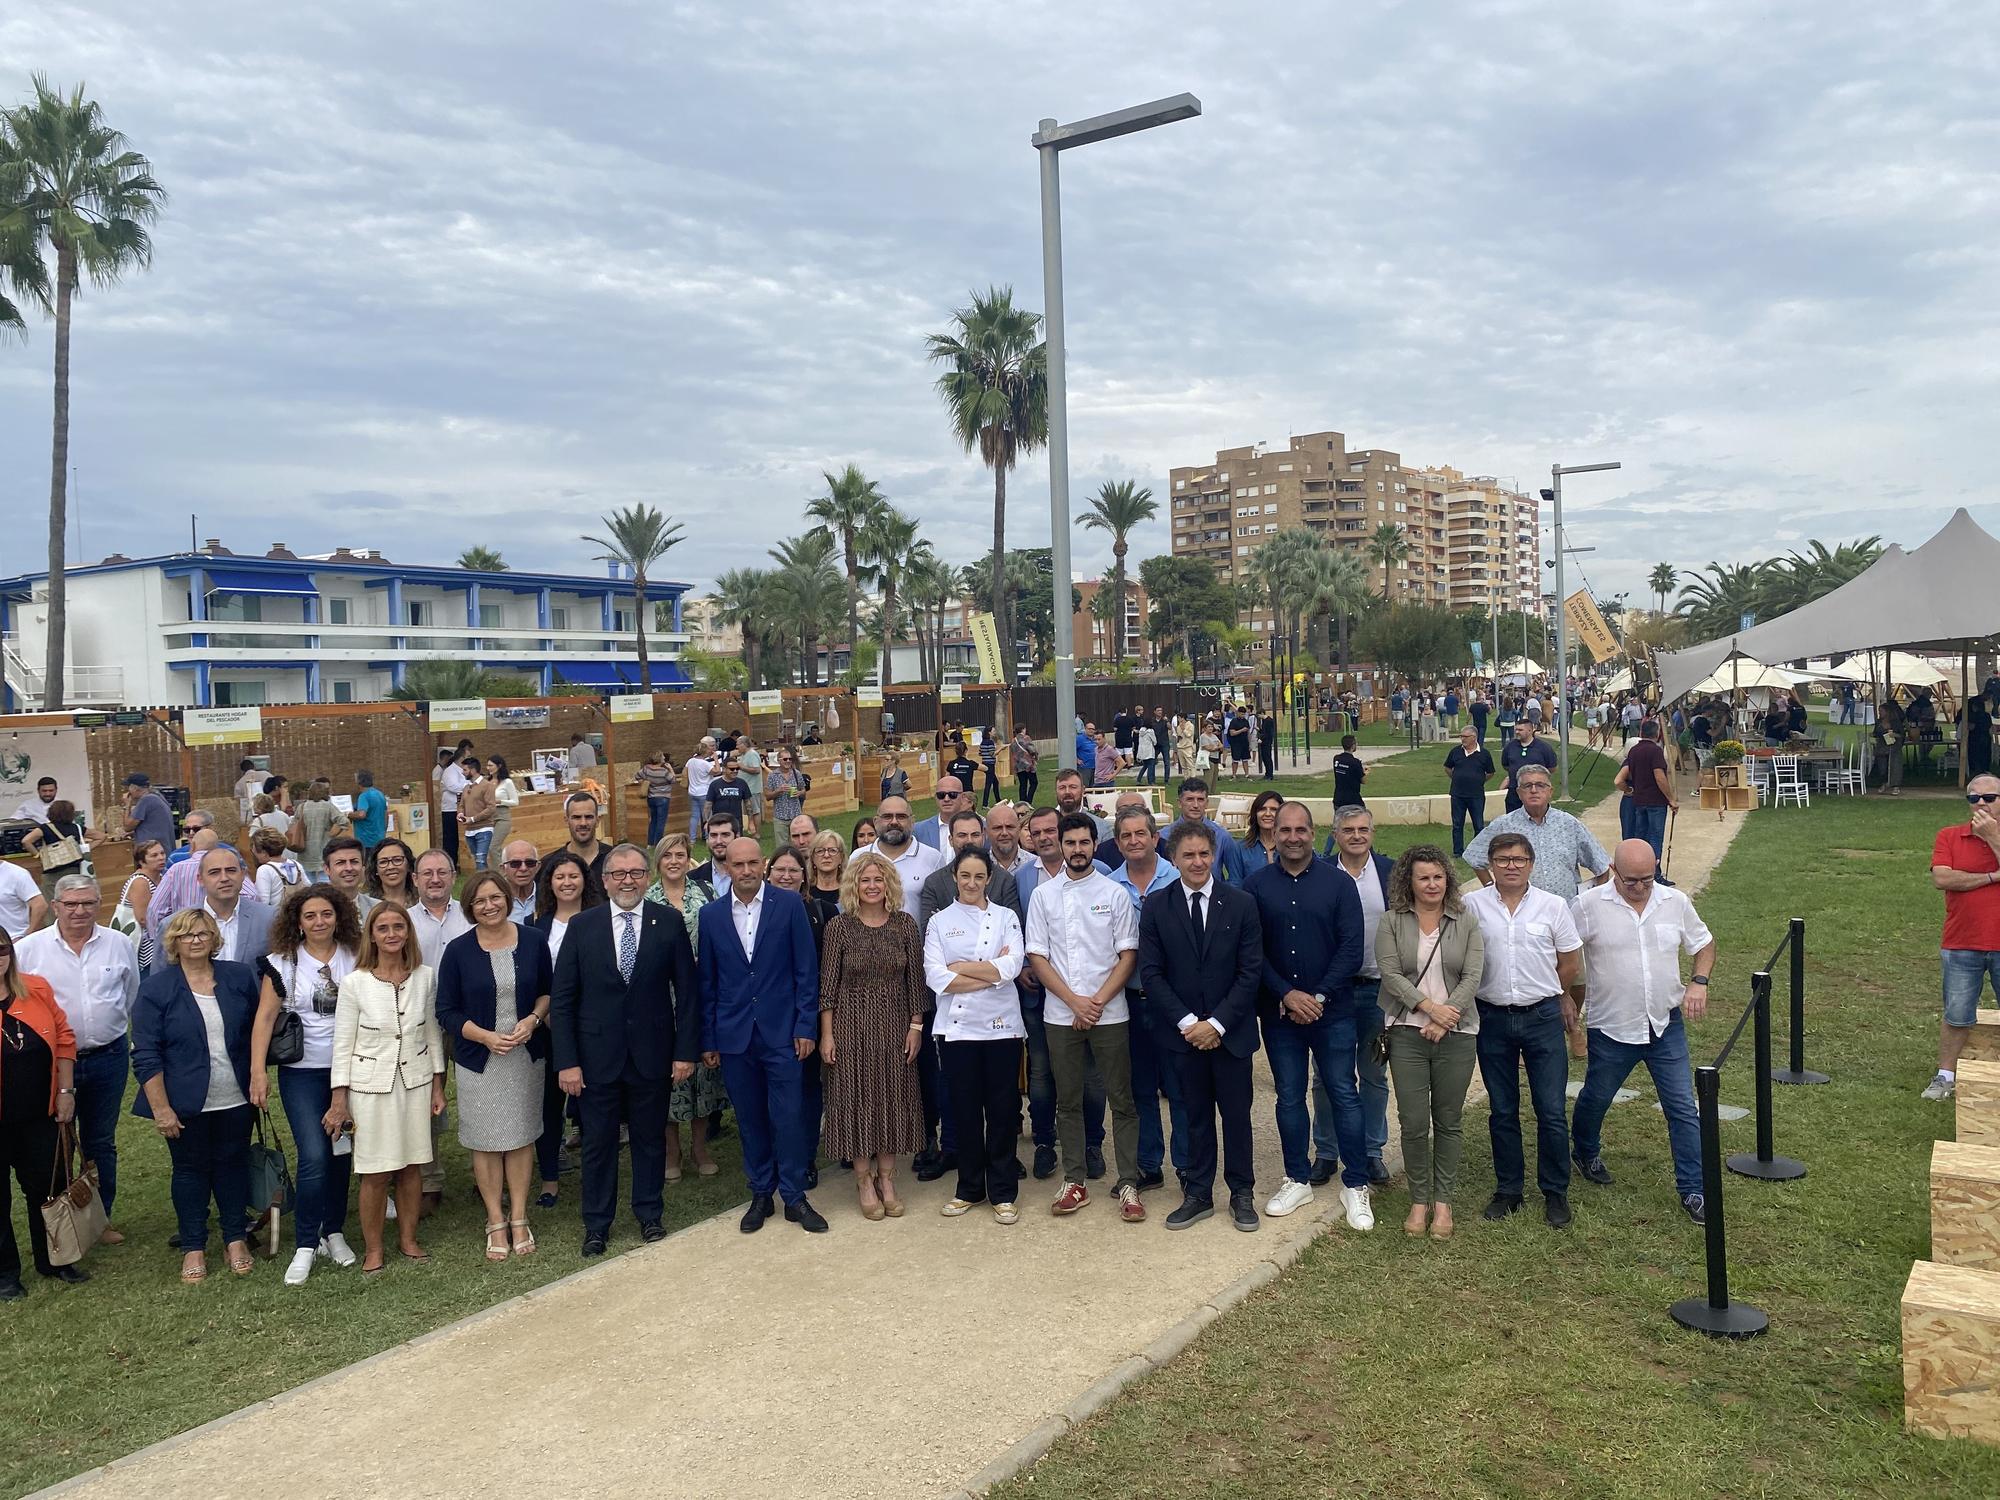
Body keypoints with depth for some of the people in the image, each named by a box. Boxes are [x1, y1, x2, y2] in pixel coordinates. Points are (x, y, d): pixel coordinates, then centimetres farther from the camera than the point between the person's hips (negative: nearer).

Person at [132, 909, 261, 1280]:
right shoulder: (156, 988, -7)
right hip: (186, 1105, -2)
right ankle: (193, 1247, 22)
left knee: (232, 1165, 11)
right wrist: (160, 1108, -13)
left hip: (235, 1100, 2)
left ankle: (236, 1239, 25)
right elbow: (146, 1055, -9)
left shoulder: (240, 977, 2)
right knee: (191, 1170, 9)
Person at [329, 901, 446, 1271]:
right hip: (371, 1085, -2)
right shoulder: (355, 982, -9)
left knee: (411, 1167, 10)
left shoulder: (425, 977, -1)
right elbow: (343, 1044, -4)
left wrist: (437, 1086, 9)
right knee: (376, 1173, 2)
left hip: (416, 1082, 3)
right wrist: (339, 1099, -4)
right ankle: (373, 1249, 18)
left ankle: (408, 1239, 26)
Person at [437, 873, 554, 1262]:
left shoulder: (533, 941, -1)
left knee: (522, 1136, 8)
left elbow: (548, 991, 9)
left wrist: (533, 1019, -11)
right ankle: (496, 1222, 18)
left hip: (527, 1054, 1)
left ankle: (518, 1219, 20)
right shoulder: (458, 950, -6)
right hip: (479, 1059, -1)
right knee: (486, 1142, 4)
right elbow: (447, 1012, -3)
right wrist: (486, 1037, -16)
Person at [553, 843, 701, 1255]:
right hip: (597, 1055, 0)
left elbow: (686, 991, -1)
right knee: (598, 1143, 10)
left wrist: (685, 1050, -5)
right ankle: (596, 1225, 26)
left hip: (652, 1053, 0)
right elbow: (562, 999, -3)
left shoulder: (669, 923, -3)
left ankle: (650, 1215, 31)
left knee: (650, 1139, 13)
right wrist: (567, 1061, -8)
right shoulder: (582, 925, -3)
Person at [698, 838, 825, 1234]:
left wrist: (806, 1026, -6)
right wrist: (707, 1038, 7)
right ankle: (760, 1194, 23)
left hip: (781, 1032, -2)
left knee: (789, 1116, 0)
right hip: (734, 1035, 2)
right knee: (750, 1119, 10)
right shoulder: (711, 915, 4)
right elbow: (707, 981, 8)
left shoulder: (789, 905, -3)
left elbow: (806, 970, -2)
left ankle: (794, 1197, 13)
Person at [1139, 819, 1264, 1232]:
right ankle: (1198, 1194, 22)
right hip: (1182, 1030, 1)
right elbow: (1150, 972, -3)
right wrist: (1186, 1022, -12)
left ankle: (1241, 1194, 22)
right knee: (1195, 1115, 10)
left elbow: (1250, 971, -5)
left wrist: (1217, 1023, -12)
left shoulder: (1242, 904, -3)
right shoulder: (1156, 906, -2)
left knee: (1236, 1113, 7)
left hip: (1230, 1030, 0)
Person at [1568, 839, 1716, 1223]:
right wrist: (1576, 992, -4)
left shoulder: (1676, 902, 0)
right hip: (1611, 1029, -2)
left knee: (1683, 1108, 1)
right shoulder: (1589, 906, -12)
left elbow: (1703, 943, 14)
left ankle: (1693, 1190, 11)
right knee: (1595, 1100, 17)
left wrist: (1699, 981, -2)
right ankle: (1586, 1152, 45)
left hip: (1666, 1025, 2)